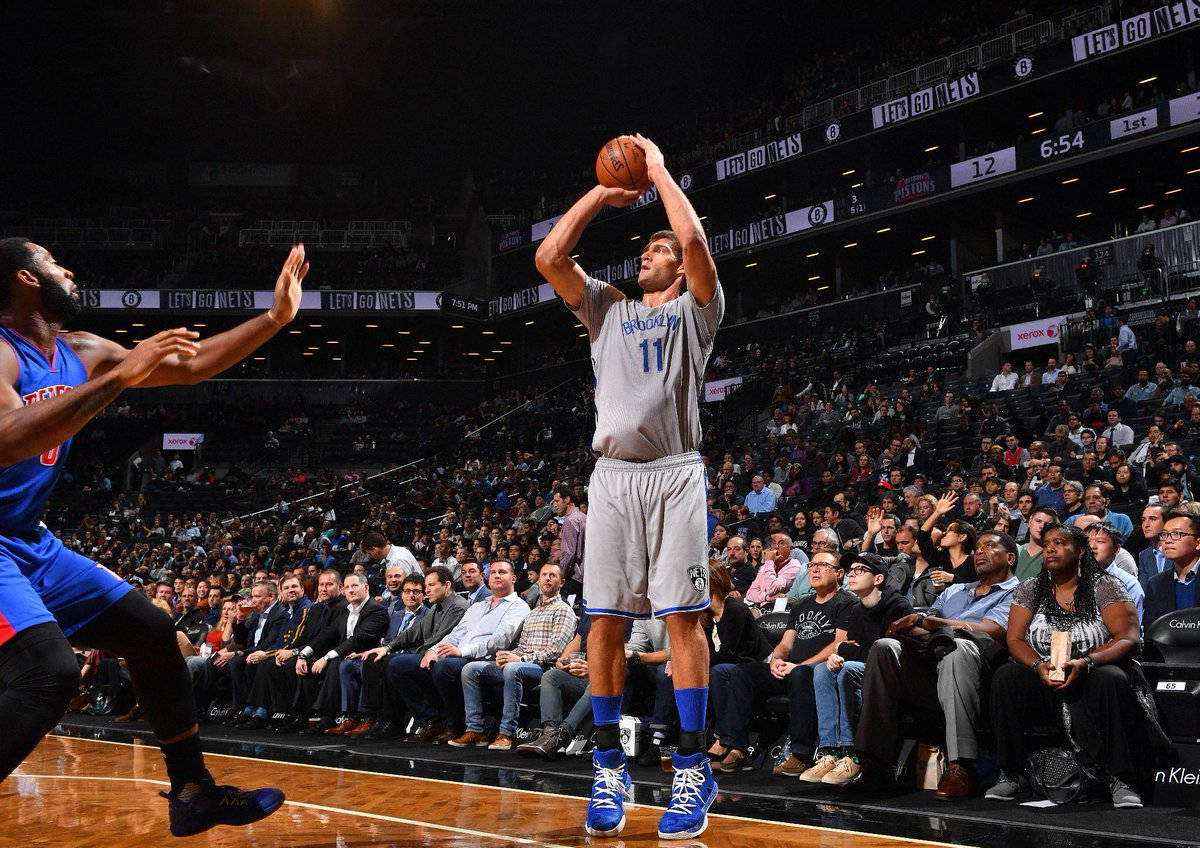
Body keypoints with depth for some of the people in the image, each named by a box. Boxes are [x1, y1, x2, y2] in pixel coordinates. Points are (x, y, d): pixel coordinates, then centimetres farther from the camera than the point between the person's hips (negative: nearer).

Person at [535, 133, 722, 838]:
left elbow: (695, 239, -7)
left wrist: (659, 169, 5)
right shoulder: (608, 311, 22)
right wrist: (602, 193, 14)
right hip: (613, 474, 3)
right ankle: (610, 764, 7)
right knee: (606, 620, -1)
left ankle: (693, 767, -2)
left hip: (675, 474, -3)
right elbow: (550, 258, 9)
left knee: (683, 615, -6)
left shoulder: (695, 310, 12)